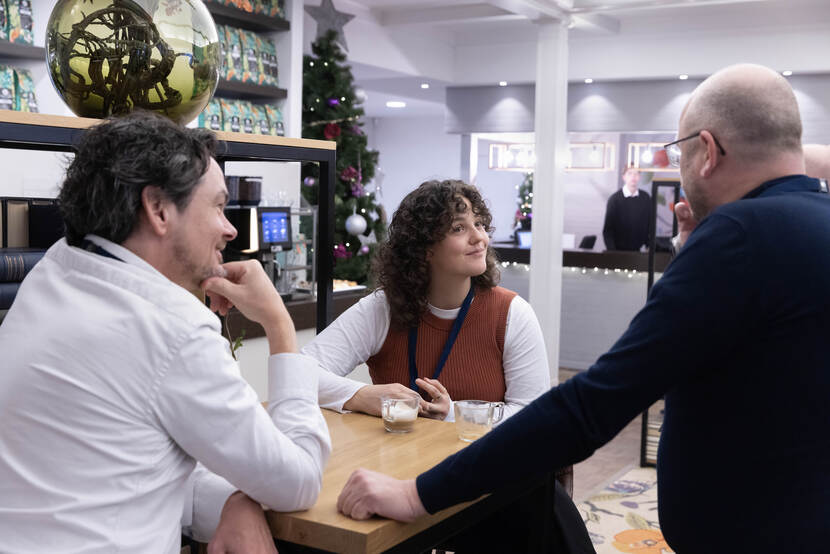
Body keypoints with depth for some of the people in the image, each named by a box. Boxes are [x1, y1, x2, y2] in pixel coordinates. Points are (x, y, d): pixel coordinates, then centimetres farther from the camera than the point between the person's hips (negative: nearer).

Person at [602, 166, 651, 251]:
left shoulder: (645, 198, 1)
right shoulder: (614, 199, -8)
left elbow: (649, 224, 9)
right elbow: (607, 229, -8)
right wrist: (612, 252, -18)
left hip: (636, 250, 3)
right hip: (618, 250, -3)